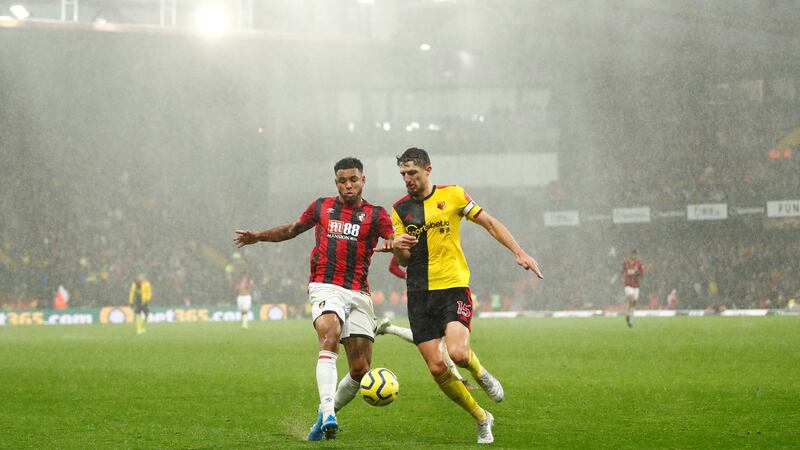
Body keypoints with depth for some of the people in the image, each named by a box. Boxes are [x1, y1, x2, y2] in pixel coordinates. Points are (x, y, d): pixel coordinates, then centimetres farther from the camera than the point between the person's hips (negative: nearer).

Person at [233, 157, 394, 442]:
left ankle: (327, 413, 23)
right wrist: (259, 236, 21)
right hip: (325, 287, -1)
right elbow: (292, 230, 30)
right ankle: (327, 413, -41)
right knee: (330, 338, -31)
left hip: (358, 294, 2)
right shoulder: (322, 207, 13)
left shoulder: (376, 215, 8)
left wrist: (395, 246, -26)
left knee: (360, 369, -2)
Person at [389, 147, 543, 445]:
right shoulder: (400, 209, 9)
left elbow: (490, 223, 6)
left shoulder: (452, 195, 1)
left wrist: (519, 253, -2)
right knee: (437, 368, -5)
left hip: (454, 288, -3)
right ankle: (481, 418, 14)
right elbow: (404, 260, 10)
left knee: (457, 353, -26)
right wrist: (397, 247, -14)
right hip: (420, 294, 3)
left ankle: (479, 372, 11)